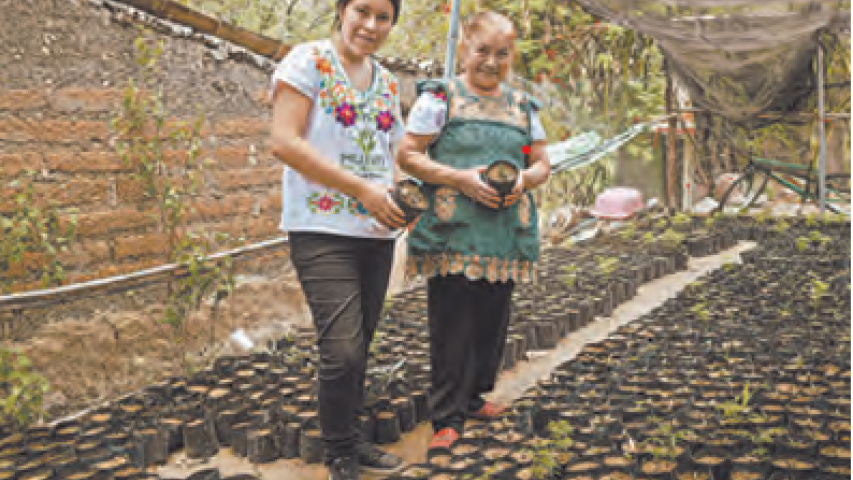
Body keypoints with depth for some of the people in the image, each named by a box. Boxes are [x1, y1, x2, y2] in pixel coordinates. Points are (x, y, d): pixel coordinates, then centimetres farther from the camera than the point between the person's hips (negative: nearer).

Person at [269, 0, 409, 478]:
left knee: (360, 345, 13)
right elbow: (285, 142, -15)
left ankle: (353, 440, 28)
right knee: (343, 350, -11)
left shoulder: (387, 81, 14)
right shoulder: (309, 60, -5)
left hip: (377, 232, 7)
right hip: (323, 229, -6)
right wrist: (363, 190, -18)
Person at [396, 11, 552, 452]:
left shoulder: (521, 105, 15)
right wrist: (460, 178, -16)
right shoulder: (440, 97, 1)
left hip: (504, 237, 5)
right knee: (452, 326, -4)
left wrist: (525, 179, -4)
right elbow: (407, 155, -5)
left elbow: (542, 163, 19)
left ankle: (473, 396, 30)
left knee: (492, 321, 12)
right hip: (452, 235, -5)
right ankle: (448, 418, 6)